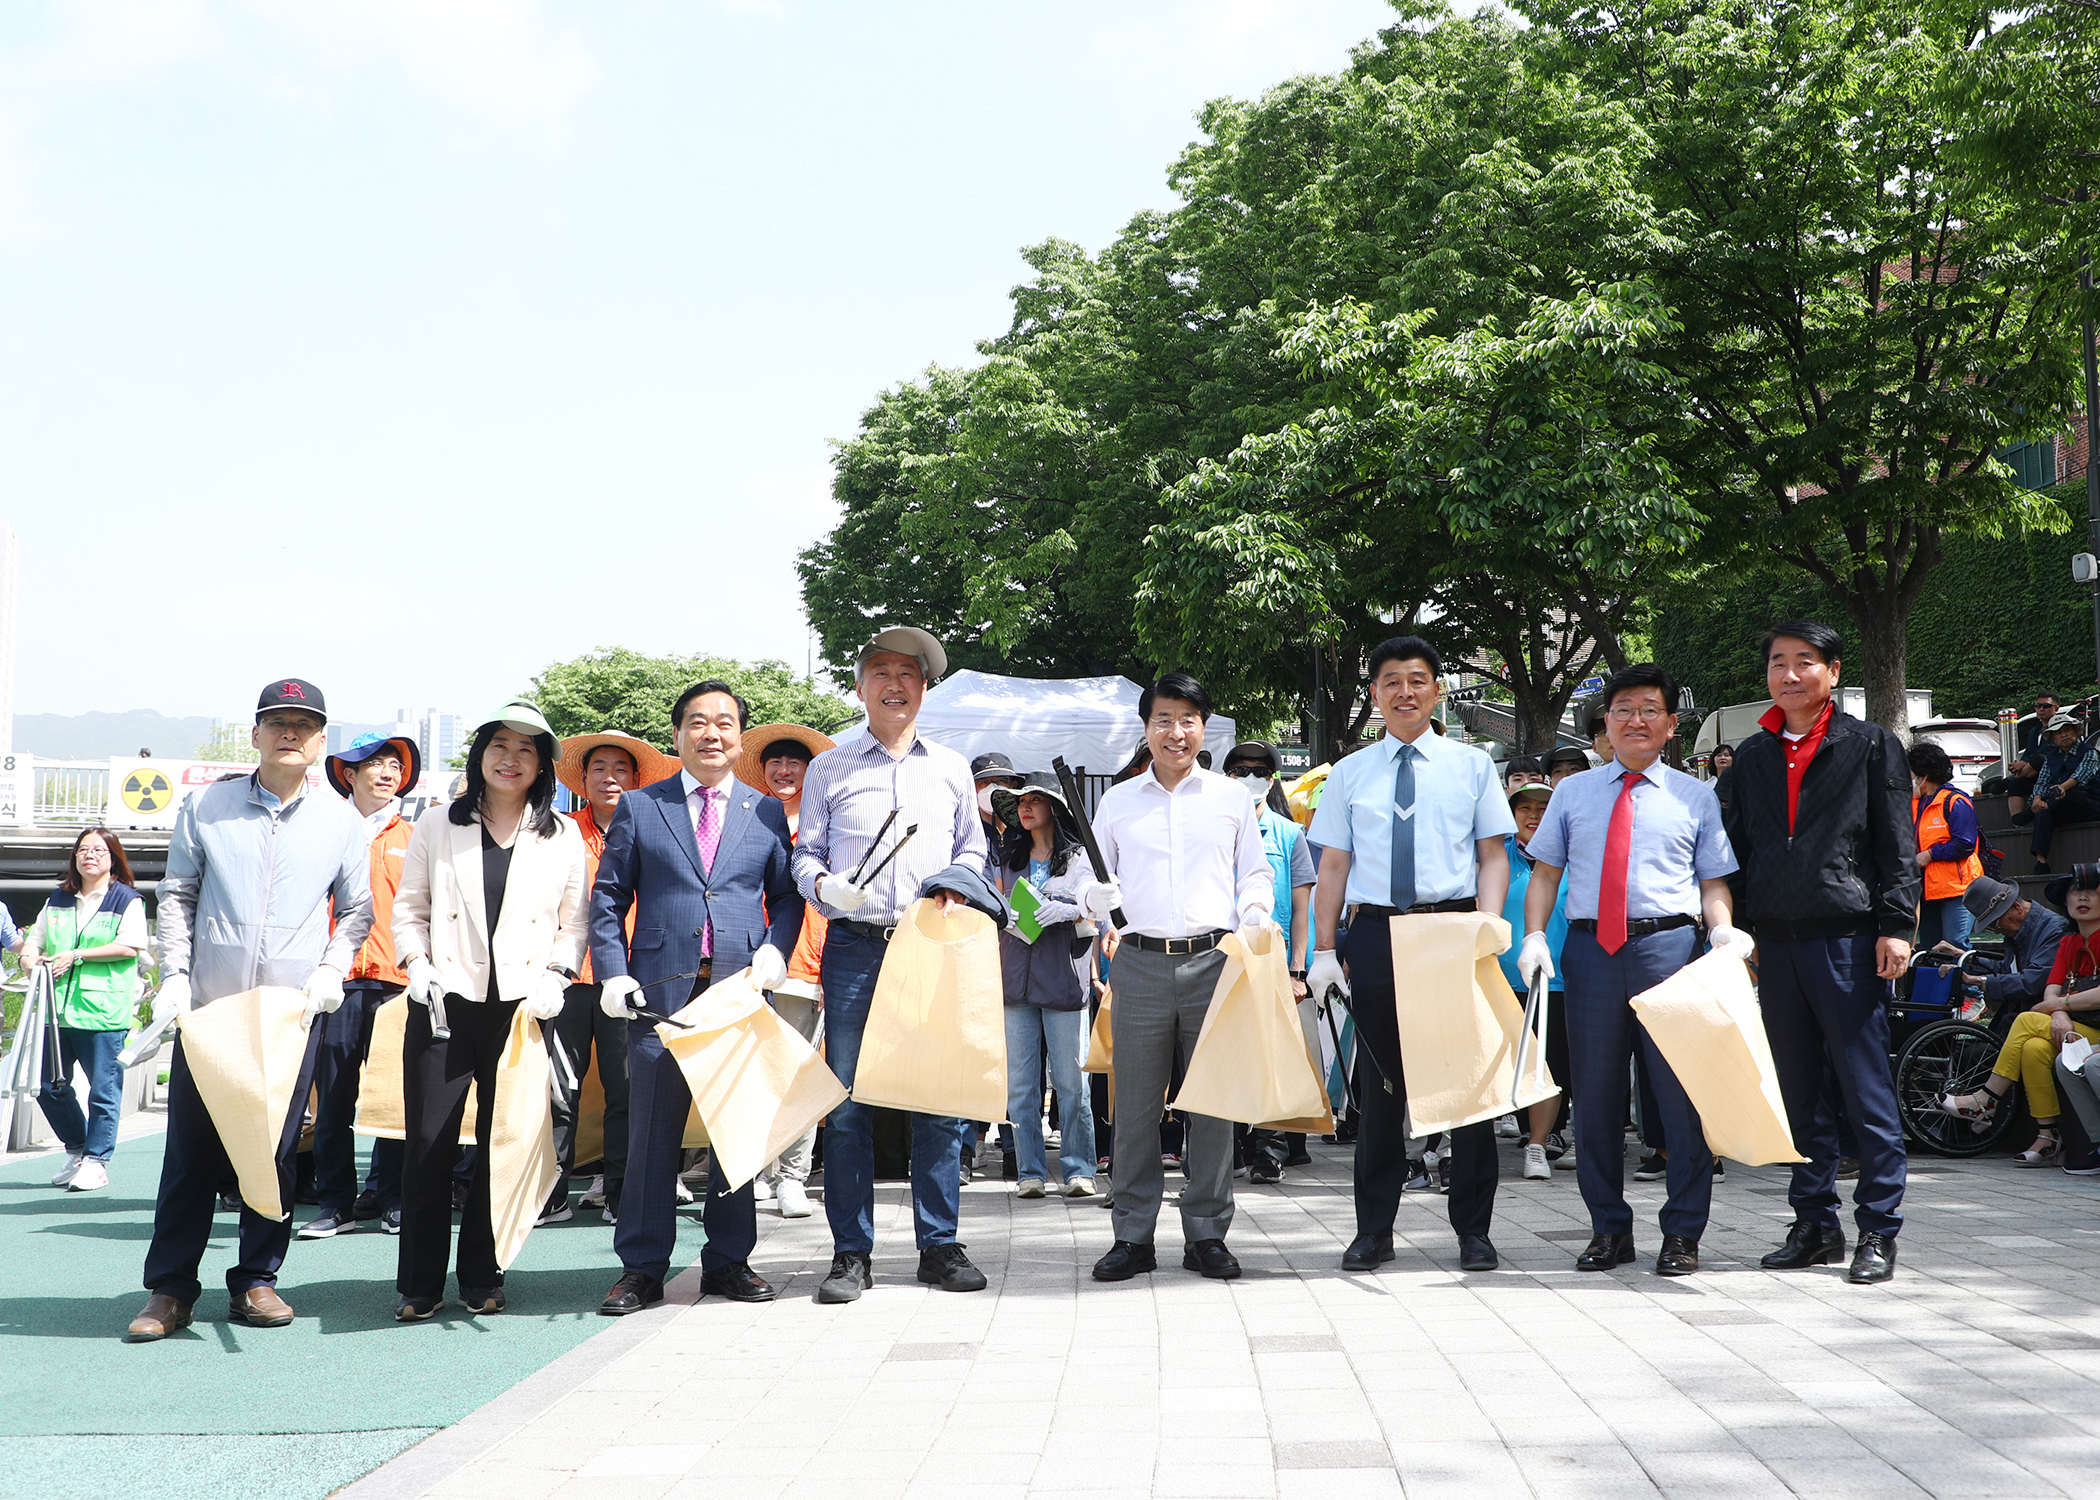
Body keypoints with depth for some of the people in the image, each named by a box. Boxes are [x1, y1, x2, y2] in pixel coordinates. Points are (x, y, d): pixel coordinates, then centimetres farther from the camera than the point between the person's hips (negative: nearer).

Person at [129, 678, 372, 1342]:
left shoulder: (340, 821, 7)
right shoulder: (206, 807, 6)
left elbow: (357, 909, 14)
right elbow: (178, 895, 9)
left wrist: (330, 969, -2)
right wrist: (175, 976, -2)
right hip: (208, 1007, 0)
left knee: (275, 1149, 2)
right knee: (191, 1150, -1)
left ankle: (255, 1280, 14)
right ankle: (171, 1288, 8)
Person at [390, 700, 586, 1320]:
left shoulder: (563, 838, 11)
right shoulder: (436, 826, 11)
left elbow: (574, 922, 11)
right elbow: (409, 909, 12)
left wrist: (554, 980, -4)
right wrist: (418, 967, -3)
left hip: (523, 1009, 0)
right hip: (446, 1005, 0)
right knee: (429, 1141, -4)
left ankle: (483, 1279, 13)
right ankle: (419, 1285, 4)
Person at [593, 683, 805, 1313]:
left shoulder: (767, 812, 13)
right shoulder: (639, 807, 9)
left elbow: (787, 894, 14)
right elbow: (608, 896, 7)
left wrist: (776, 949, -5)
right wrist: (612, 973, -4)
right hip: (661, 989, -1)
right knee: (652, 1129, -1)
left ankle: (728, 1261, 14)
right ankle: (642, 1268, 6)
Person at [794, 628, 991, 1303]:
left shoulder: (951, 768, 16)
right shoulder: (829, 769, 12)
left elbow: (973, 848, 20)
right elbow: (805, 853, 12)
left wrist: (956, 884, -1)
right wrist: (825, 885, -9)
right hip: (854, 947, -1)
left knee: (941, 1097, 0)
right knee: (848, 1099, -2)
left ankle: (939, 1246, 9)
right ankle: (851, 1253, 4)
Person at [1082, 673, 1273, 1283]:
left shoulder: (1231, 797, 12)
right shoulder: (1117, 801, 13)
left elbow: (1256, 873, 16)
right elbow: (1094, 882, 15)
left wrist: (1255, 913, -4)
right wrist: (1097, 898, -7)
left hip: (1215, 959, 0)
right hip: (1141, 962, 0)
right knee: (1136, 1105, 0)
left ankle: (1207, 1235, 10)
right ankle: (1133, 1236, 9)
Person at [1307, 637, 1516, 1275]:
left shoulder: (1471, 765, 7)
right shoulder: (1350, 773, 10)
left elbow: (1494, 854, 4)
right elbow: (1333, 866, 9)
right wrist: (1324, 950, 2)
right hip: (1375, 932, 1)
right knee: (1379, 1083, 6)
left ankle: (1473, 1230, 11)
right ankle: (1374, 1230, 14)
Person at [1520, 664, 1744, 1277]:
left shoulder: (1695, 796, 10)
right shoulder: (1573, 793, 14)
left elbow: (1714, 882, 8)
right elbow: (1545, 872, 12)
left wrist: (1724, 930, -11)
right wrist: (1534, 935, -2)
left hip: (1669, 945, -2)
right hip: (1591, 948, 2)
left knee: (1680, 1091, -1)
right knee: (1596, 1093, 6)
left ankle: (1682, 1233, 8)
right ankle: (1609, 1228, 18)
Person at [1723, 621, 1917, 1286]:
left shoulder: (1871, 746, 3)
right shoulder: (1753, 755, 16)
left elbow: (1897, 843, -1)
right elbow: (1737, 845, 19)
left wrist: (1895, 925, -9)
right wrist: (1736, 930, 12)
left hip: (1848, 938, -5)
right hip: (1775, 941, 5)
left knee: (1866, 1091, -4)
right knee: (1799, 1093, 9)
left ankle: (1879, 1231, 2)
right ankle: (1814, 1224, 17)